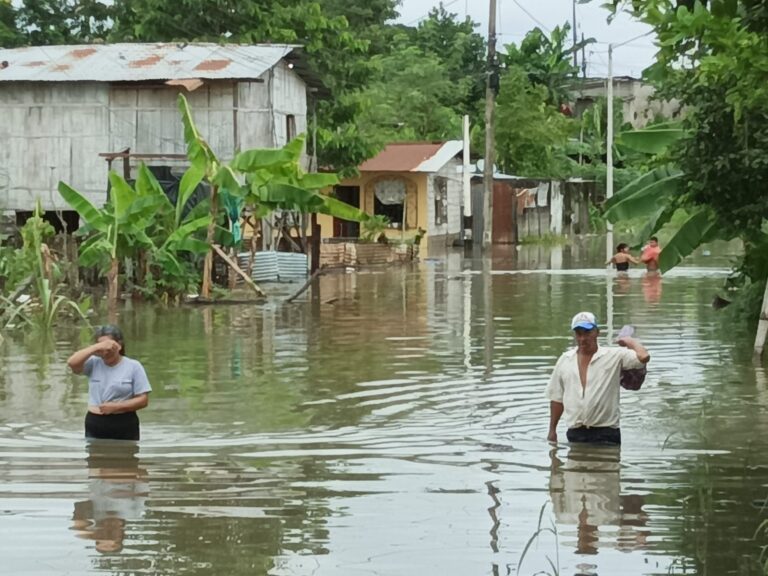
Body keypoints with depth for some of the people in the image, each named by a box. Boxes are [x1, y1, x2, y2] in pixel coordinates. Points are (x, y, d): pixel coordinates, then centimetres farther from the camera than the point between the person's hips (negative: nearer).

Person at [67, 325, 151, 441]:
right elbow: (72, 363, -15)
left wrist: (116, 407, -15)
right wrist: (97, 347, -18)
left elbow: (143, 400, -4)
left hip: (124, 427, -2)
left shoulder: (133, 366, -1)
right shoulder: (94, 364, 4)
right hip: (95, 427, 2)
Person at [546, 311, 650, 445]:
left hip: (605, 434, -4)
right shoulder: (564, 360, 11)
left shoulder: (614, 356, -1)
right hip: (575, 434, 4)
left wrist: (630, 341, 2)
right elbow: (557, 398, 17)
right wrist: (552, 430, 14)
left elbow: (643, 357, -17)